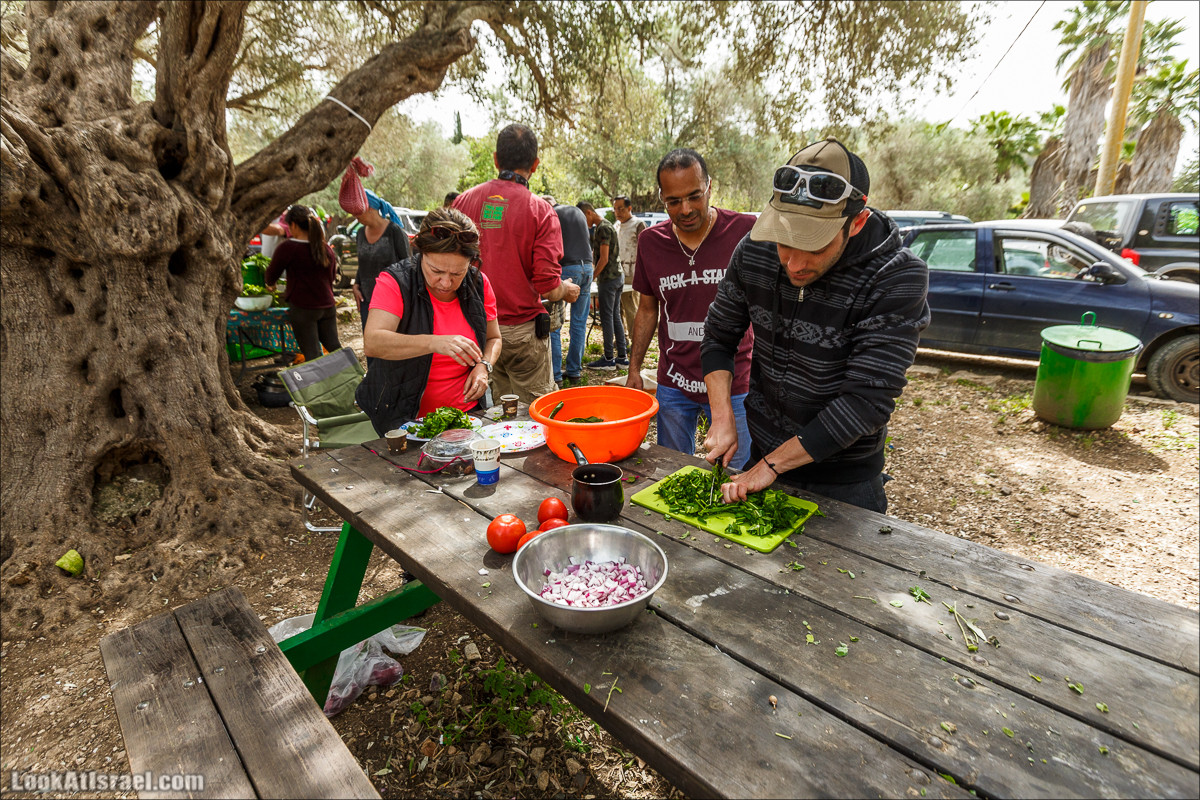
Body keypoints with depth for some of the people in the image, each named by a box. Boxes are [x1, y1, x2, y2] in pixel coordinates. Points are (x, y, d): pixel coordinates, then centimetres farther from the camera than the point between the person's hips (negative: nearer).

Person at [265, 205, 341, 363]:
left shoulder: (287, 248, -11)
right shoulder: (327, 249, 5)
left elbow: (272, 273, 1)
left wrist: (270, 285, 22)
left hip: (303, 308, -5)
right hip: (327, 305, 5)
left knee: (311, 353, 0)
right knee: (334, 346, 15)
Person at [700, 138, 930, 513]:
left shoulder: (898, 279, -24)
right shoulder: (754, 251, -12)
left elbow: (867, 401, -26)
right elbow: (718, 338, 0)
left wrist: (772, 464, -24)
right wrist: (722, 419, -12)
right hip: (763, 456, 4)